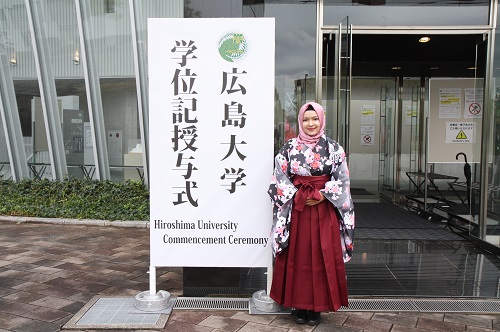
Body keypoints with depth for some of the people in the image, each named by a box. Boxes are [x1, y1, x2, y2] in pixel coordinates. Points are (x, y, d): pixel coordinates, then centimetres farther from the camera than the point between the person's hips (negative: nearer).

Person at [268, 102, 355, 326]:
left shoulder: (333, 148, 4)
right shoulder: (289, 148, 3)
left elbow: (342, 180, 0)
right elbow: (280, 179, 0)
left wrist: (323, 195, -12)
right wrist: (297, 196, -11)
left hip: (325, 209, 0)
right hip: (296, 208, 0)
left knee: (322, 257, 4)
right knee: (297, 257, 5)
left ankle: (317, 306, 17)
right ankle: (298, 305, 18)